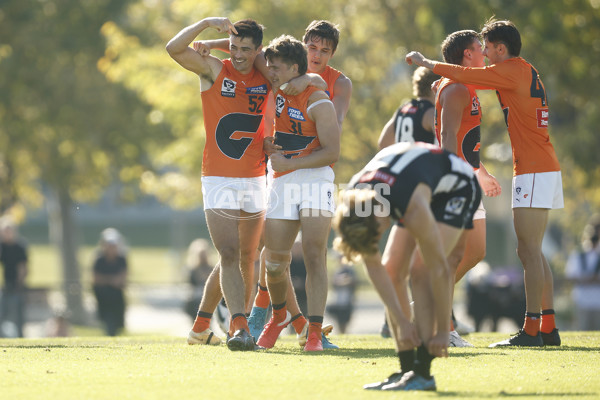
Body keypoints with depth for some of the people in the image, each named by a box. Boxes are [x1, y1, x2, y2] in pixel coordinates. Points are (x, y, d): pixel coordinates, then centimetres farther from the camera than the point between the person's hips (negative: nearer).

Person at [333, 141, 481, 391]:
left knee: (421, 272, -22)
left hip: (455, 186, -7)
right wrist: (400, 321, -17)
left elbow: (440, 270, -34)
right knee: (391, 269, -8)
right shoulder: (351, 201, -26)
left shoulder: (414, 208, -44)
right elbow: (373, 266, -15)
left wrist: (442, 332, -26)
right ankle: (407, 368, -5)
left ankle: (422, 372, -24)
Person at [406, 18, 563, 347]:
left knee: (529, 251, -10)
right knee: (533, 252, 10)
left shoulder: (513, 71, -10)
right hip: (546, 170, 10)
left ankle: (532, 330, -12)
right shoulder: (526, 73, 17)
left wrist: (424, 62, 7)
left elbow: (463, 75, -7)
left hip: (533, 171, -10)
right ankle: (548, 328, 9)